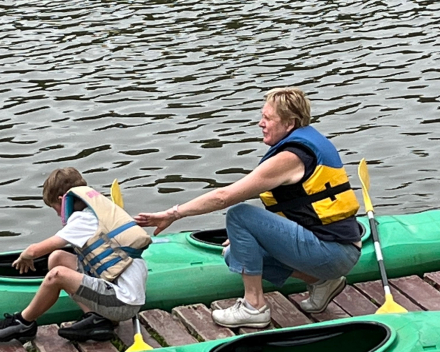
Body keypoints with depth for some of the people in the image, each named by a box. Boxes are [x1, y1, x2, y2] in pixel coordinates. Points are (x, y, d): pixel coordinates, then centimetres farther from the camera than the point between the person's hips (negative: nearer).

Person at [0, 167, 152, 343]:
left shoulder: (83, 220, -11)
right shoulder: (100, 211, 13)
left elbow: (35, 250, -11)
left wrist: (24, 257, 12)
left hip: (123, 303, -9)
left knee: (57, 275, -19)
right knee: (57, 257, 11)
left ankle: (23, 323, 6)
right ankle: (95, 319, 3)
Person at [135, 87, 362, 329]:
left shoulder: (289, 158, -17)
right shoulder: (308, 141, 12)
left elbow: (223, 197, -18)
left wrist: (173, 214, -11)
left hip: (333, 252, -10)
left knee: (238, 215, -13)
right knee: (235, 255, 12)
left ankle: (254, 307, -6)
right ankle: (321, 282, 13)